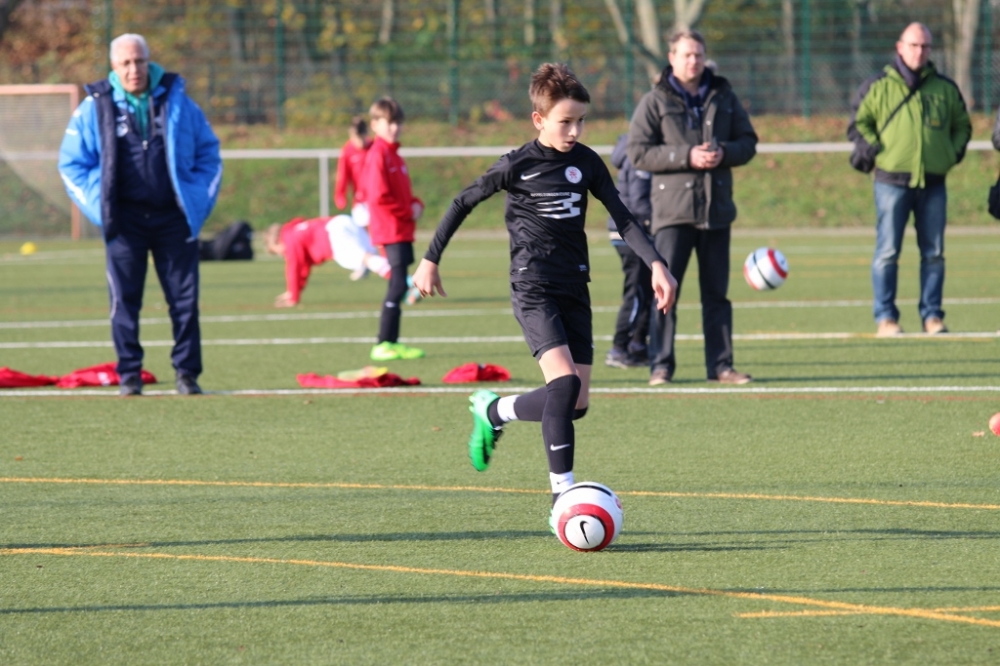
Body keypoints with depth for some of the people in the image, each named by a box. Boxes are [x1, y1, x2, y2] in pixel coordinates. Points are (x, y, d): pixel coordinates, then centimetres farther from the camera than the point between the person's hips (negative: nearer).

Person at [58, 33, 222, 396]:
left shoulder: (177, 101, 5)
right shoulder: (95, 107, 1)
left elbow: (208, 152, 12)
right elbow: (71, 163, 6)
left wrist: (199, 201, 2)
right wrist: (99, 206, -2)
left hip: (173, 217, 1)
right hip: (125, 220, -1)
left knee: (185, 298, 0)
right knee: (125, 299, -1)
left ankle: (187, 373, 6)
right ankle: (129, 375, 5)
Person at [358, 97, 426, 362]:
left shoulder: (394, 155, 17)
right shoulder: (378, 156, -12)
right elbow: (379, 196, -20)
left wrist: (416, 205, 4)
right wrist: (407, 212, -12)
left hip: (402, 230, 10)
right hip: (391, 229, -10)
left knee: (398, 286, 11)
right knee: (398, 285, -12)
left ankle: (392, 343, 15)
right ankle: (384, 344, -10)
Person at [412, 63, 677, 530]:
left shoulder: (586, 162, 6)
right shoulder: (518, 166, -6)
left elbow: (622, 217, 5)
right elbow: (463, 203, 5)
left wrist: (656, 264, -8)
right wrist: (430, 260, 5)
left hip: (574, 289, 5)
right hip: (533, 286, -5)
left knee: (577, 404, 1)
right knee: (564, 382, -23)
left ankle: (493, 411, 28)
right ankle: (562, 499, -19)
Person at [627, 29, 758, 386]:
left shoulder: (723, 97, 10)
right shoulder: (654, 102, -1)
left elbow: (748, 142, 13)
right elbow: (638, 152, -8)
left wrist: (724, 153, -9)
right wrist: (686, 156, -17)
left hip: (717, 208, 4)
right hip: (671, 208, -4)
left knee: (716, 292, 8)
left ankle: (720, 366, 13)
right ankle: (661, 366, -3)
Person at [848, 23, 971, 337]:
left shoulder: (945, 88, 10)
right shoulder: (878, 86, 2)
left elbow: (962, 125, 22)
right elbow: (857, 124, 7)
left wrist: (954, 152, 7)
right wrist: (874, 149, -6)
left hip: (933, 184, 3)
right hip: (892, 181, -3)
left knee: (934, 253, 5)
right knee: (887, 252, -5)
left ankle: (932, 315, 11)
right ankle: (885, 317, -2)